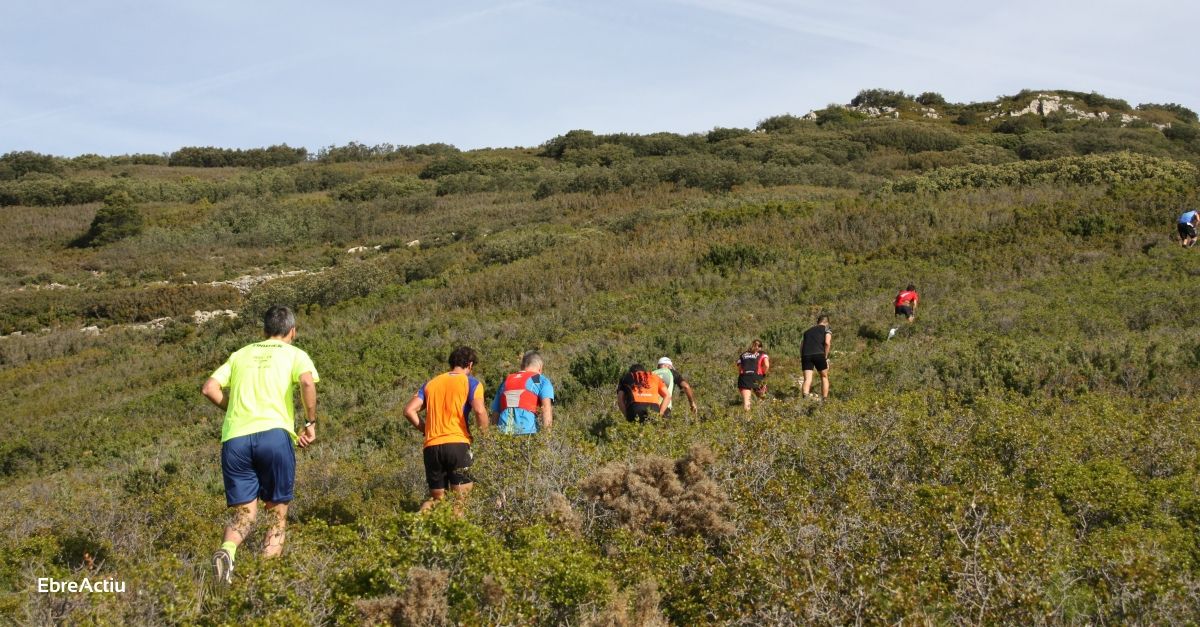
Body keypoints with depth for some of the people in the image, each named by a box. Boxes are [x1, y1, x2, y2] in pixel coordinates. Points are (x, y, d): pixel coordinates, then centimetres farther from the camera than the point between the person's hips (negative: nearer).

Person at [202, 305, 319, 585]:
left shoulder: (241, 354, 24)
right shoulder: (294, 354, 13)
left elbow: (209, 388, 14)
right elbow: (307, 382, -9)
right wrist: (310, 423, 1)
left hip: (234, 438, 3)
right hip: (274, 434, -3)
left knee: (244, 514, 7)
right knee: (277, 512, 10)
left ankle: (227, 550, -24)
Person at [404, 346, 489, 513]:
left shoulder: (431, 383, 19)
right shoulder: (471, 383, 5)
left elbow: (409, 410, 10)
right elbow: (479, 411, -12)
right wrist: (484, 433, 3)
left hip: (431, 447, 4)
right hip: (457, 444, -4)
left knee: (437, 498, 14)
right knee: (461, 498, 0)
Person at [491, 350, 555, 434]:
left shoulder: (506, 381, 25)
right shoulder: (542, 380, 12)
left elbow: (495, 413, 24)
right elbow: (546, 407, -5)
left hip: (503, 431, 4)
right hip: (526, 431, -4)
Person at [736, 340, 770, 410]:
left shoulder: (743, 355, 26)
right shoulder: (762, 354, 18)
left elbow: (739, 369, 16)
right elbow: (766, 365, -1)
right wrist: (763, 375, 13)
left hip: (744, 377, 1)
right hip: (757, 377, -1)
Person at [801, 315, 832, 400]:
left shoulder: (808, 331, 29)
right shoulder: (826, 330, 14)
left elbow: (802, 345, 21)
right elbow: (827, 343, -4)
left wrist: (801, 358, 22)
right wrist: (826, 357, 1)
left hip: (806, 355, 3)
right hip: (819, 354, -3)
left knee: (807, 379, -5)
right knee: (824, 377, 17)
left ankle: (805, 397, -29)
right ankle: (824, 400, 16)